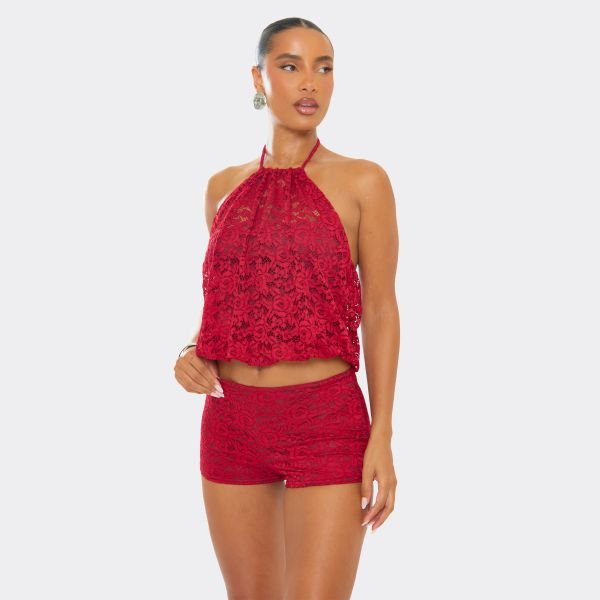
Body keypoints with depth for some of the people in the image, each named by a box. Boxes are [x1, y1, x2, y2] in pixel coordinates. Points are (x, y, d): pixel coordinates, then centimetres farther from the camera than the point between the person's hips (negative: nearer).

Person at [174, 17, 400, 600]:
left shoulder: (362, 181, -2)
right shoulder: (223, 187, 9)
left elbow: (380, 310, -3)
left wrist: (382, 436, -9)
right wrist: (195, 354, -3)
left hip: (326, 423, -4)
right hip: (233, 421, 4)